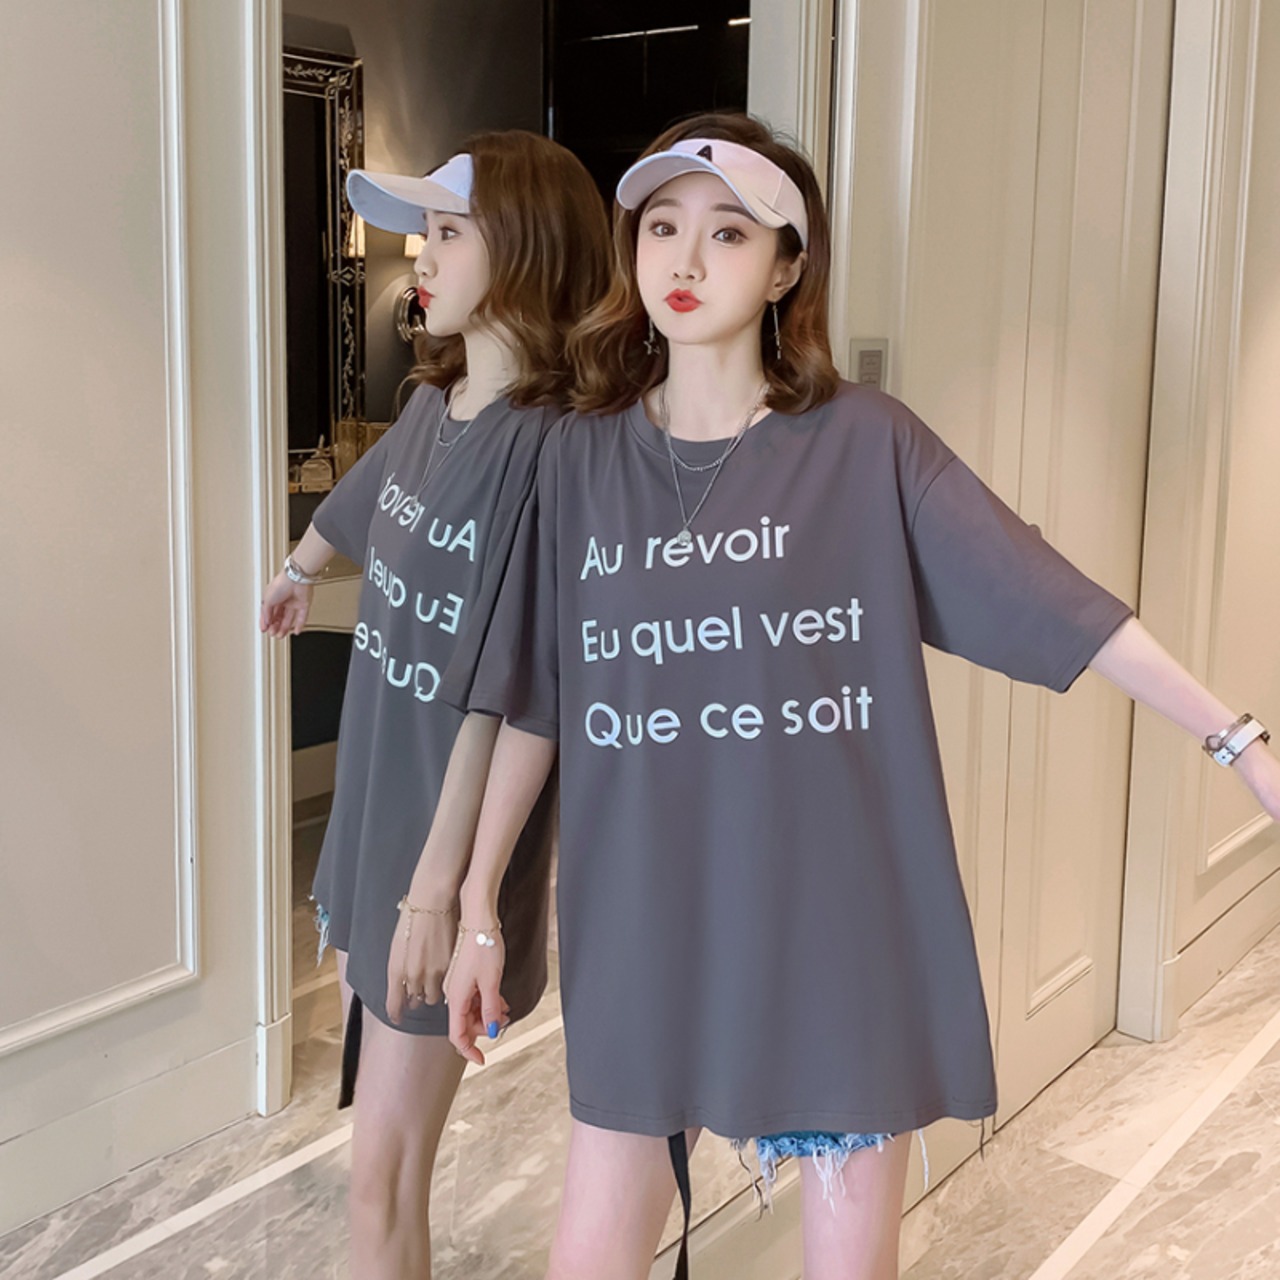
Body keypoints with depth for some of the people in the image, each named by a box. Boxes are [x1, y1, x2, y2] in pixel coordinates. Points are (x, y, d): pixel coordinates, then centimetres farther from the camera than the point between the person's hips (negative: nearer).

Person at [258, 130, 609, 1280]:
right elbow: (365, 494, 26)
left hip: (455, 835, -7)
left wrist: (438, 888, -21)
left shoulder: (548, 442, -21)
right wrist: (298, 571, 45)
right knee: (384, 1139, 20)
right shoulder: (436, 402, 3)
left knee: (385, 1176, 3)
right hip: (375, 805, 7)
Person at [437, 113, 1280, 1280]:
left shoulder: (865, 444, -6)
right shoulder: (583, 455, 2)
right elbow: (533, 700, 5)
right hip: (645, 929, 3)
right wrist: (478, 904, 8)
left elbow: (1057, 601, -8)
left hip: (839, 926, -2)